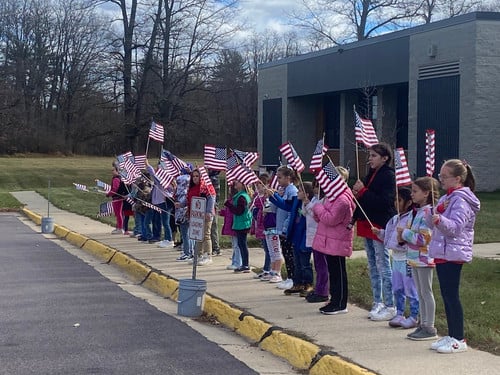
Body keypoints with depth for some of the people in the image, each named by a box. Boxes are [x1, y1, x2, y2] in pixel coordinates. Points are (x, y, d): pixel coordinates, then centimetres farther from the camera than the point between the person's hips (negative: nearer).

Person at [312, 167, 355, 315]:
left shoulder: (342, 200, -20)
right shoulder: (333, 196, 16)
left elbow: (331, 219, -24)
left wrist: (318, 208, -11)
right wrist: (319, 216, 5)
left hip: (337, 243, -11)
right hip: (330, 241, 11)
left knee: (338, 273, -4)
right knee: (333, 272, 15)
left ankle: (341, 305, 2)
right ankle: (335, 301, 23)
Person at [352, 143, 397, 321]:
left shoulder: (389, 176, -12)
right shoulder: (371, 175, 16)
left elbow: (385, 202, -23)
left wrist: (363, 191, -20)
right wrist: (357, 193, 4)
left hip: (380, 226, -9)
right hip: (367, 225, 9)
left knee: (383, 266, -6)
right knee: (373, 266, 14)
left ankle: (390, 306, -1)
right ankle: (377, 303, 22)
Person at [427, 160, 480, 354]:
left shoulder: (460, 200, -13)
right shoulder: (447, 197, 16)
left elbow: (455, 226, -25)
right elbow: (434, 224, 16)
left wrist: (440, 220, -43)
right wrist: (433, 215, -5)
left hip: (453, 254, -10)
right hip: (442, 253, 10)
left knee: (452, 296, -7)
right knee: (446, 296, 13)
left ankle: (459, 340, -1)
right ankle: (451, 336, 20)